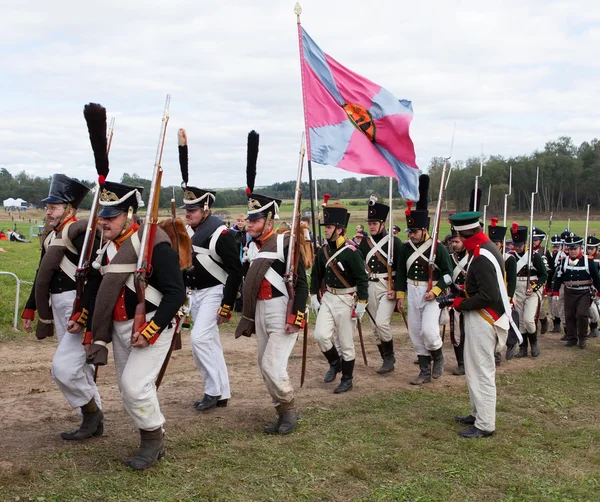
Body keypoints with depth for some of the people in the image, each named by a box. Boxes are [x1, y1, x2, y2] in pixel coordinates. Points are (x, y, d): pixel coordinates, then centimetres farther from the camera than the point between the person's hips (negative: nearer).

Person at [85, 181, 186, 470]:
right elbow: (102, 293, 17)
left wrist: (149, 331, -22)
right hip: (120, 327, 8)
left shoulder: (154, 244, -18)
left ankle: (152, 440, 9)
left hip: (152, 326, -8)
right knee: (127, 388, 13)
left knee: (135, 384, -14)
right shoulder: (108, 248, 6)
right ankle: (152, 444, 30)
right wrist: (94, 333, 12)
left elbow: (176, 293, -20)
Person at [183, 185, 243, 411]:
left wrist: (227, 306, -19)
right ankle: (221, 393, 21)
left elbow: (235, 271, -17)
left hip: (213, 293, -8)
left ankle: (214, 390, -3)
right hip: (195, 293, 8)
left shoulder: (220, 232, -17)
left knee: (199, 338, -17)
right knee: (211, 343, 12)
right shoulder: (188, 231, 6)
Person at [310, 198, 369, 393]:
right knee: (320, 335, -5)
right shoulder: (323, 250, 3)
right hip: (327, 297, 6)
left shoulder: (351, 252, -17)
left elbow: (362, 279, -15)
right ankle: (335, 363, 22)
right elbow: (316, 275, 14)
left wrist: (362, 304, -15)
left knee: (346, 343, 4)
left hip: (345, 300, -5)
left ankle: (347, 379, 19)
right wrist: (313, 297, 12)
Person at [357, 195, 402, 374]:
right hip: (371, 286, 6)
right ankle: (386, 360, 22)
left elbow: (401, 268, -9)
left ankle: (389, 357, 2)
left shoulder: (394, 242, -7)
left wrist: (396, 289, -14)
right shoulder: (365, 242, 7)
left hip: (388, 287, -5)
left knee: (382, 322, -17)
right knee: (374, 326, 8)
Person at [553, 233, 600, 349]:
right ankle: (571, 338, 17)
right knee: (569, 316, 5)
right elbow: (558, 277, 5)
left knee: (581, 314, -14)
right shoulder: (564, 261, 2)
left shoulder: (588, 261, -5)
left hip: (584, 293, -3)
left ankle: (582, 338, 3)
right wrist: (555, 292, 1)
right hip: (569, 293, 3)